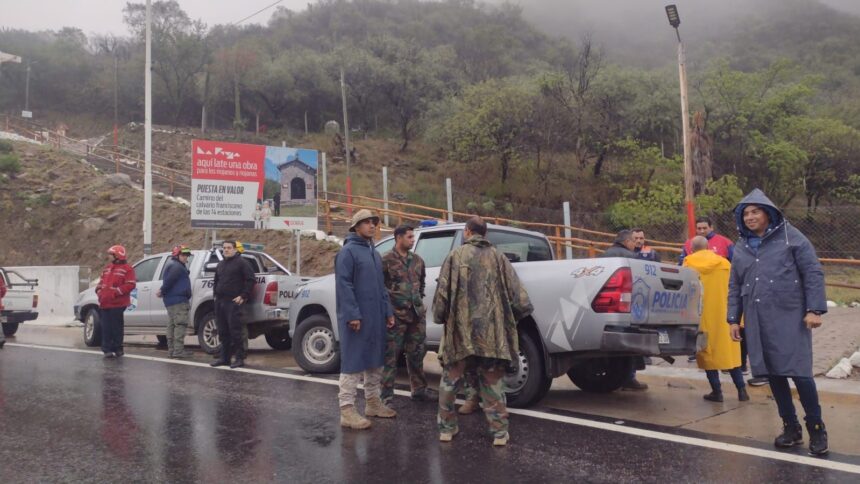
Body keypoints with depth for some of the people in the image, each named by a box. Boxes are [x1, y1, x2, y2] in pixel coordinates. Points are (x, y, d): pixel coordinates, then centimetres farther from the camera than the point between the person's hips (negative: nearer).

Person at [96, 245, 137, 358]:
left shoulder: (127, 269, -5)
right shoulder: (107, 268, 20)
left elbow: (130, 285, -13)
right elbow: (101, 281, 26)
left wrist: (115, 292, -18)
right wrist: (99, 290, 6)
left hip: (117, 304, -7)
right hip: (104, 303, 7)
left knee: (116, 327, 0)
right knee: (106, 328, 7)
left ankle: (117, 349, 10)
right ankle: (107, 349, 13)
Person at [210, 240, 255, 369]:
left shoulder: (241, 263, -3)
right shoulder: (220, 264, 20)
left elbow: (250, 280, -10)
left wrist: (243, 296, -14)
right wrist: (215, 293, 17)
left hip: (233, 302, -8)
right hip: (219, 302, 8)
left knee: (235, 331, -9)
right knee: (223, 332, 10)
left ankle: (240, 358, -4)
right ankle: (225, 357, 18)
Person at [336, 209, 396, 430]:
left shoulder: (374, 253, 18)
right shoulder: (348, 251, -9)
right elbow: (344, 286, -16)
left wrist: (388, 312, 14)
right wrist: (352, 315, -21)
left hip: (376, 318, 9)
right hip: (357, 318, -9)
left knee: (375, 360, 15)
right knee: (353, 361, -6)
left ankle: (373, 402, 27)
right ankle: (347, 410, -2)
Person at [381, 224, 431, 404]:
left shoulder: (417, 260, 12)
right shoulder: (387, 260, -7)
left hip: (417, 314, 6)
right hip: (395, 315, -6)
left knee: (416, 353, 13)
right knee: (391, 354, -1)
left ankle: (419, 390, 25)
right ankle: (387, 394, 5)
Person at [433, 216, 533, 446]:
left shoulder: (456, 256, 0)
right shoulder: (498, 257, 4)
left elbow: (442, 293, -3)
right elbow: (517, 294, 2)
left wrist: (440, 317, 11)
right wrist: (510, 318, 17)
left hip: (459, 331, -1)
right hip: (491, 332, 1)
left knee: (450, 380, 13)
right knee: (491, 382, 11)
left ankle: (447, 427, 21)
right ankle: (500, 432, 11)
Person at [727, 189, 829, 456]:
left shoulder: (790, 237, -1)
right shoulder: (741, 247, 13)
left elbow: (813, 273, -3)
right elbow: (735, 286, 17)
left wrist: (814, 309, -10)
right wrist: (734, 319, 13)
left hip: (790, 318, -5)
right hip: (758, 322, 5)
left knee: (799, 372, -7)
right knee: (773, 374, 8)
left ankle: (816, 429, 11)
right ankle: (791, 427, 21)